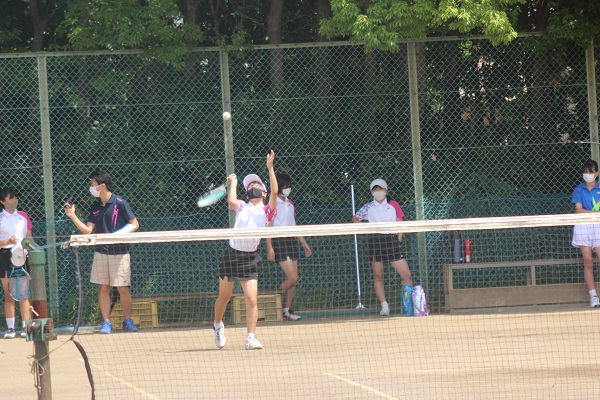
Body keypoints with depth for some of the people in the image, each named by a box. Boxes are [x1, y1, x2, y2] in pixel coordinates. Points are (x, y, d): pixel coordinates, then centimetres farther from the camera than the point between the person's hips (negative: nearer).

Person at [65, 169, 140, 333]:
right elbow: (88, 230, 6)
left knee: (122, 288, -2)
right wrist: (73, 216, -2)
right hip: (101, 252, 5)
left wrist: (120, 234, -21)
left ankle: (128, 321, 11)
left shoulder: (120, 203, -8)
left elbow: (134, 224, -6)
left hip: (119, 253, -5)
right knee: (104, 288, 4)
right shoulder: (95, 207, 9)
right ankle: (106, 323, 8)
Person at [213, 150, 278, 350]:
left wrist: (270, 168, -16)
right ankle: (218, 325, 37)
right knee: (224, 296, 12)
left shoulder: (267, 211, 3)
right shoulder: (242, 207, 5)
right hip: (232, 254, 1)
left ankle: (251, 338, -7)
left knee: (251, 300, -11)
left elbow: (274, 192, -12)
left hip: (250, 258, -1)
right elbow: (231, 201, -17)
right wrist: (233, 183, 0)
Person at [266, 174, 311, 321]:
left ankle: (287, 310, 7)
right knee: (292, 278, -14)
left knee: (293, 280, 2)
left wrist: (304, 244, 22)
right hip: (279, 241, -8)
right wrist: (269, 248, -18)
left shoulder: (290, 204, 16)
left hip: (291, 241, 8)